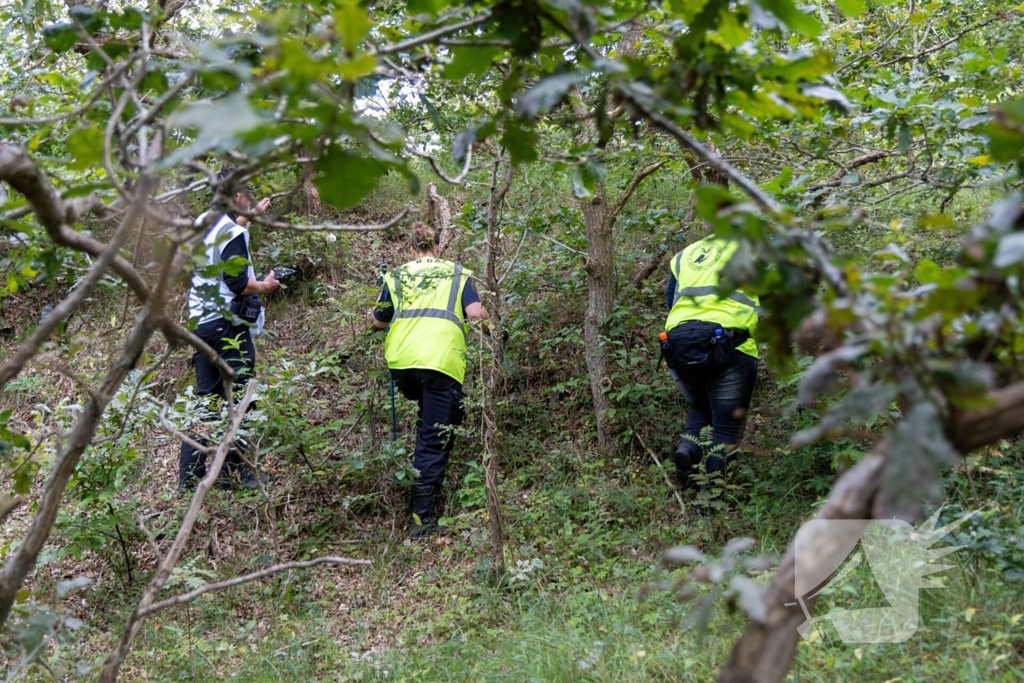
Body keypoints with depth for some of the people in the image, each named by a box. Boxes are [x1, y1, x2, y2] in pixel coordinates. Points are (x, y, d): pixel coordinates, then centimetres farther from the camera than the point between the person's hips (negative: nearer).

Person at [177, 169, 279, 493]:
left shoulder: (202, 224, 11)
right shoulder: (233, 233, -14)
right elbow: (238, 283, -21)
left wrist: (252, 214, 43)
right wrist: (265, 286, -3)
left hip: (201, 323, 8)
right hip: (230, 326, -8)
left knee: (204, 397, 11)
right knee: (236, 399, -1)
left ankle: (189, 475, 11)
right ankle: (232, 472, 2)